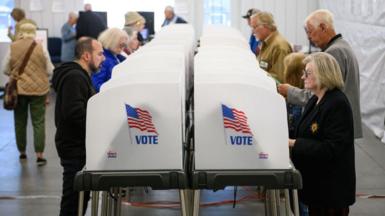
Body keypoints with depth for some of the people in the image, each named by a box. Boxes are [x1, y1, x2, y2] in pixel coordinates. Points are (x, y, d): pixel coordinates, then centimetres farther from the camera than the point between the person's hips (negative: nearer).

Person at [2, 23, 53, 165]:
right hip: (38, 89, -1)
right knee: (39, 122, 2)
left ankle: (22, 152, 24)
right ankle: (39, 155, -3)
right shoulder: (41, 48, -6)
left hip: (18, 89, 1)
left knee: (20, 121, 15)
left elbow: (5, 69, 3)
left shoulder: (12, 48, -5)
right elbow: (50, 71, 0)